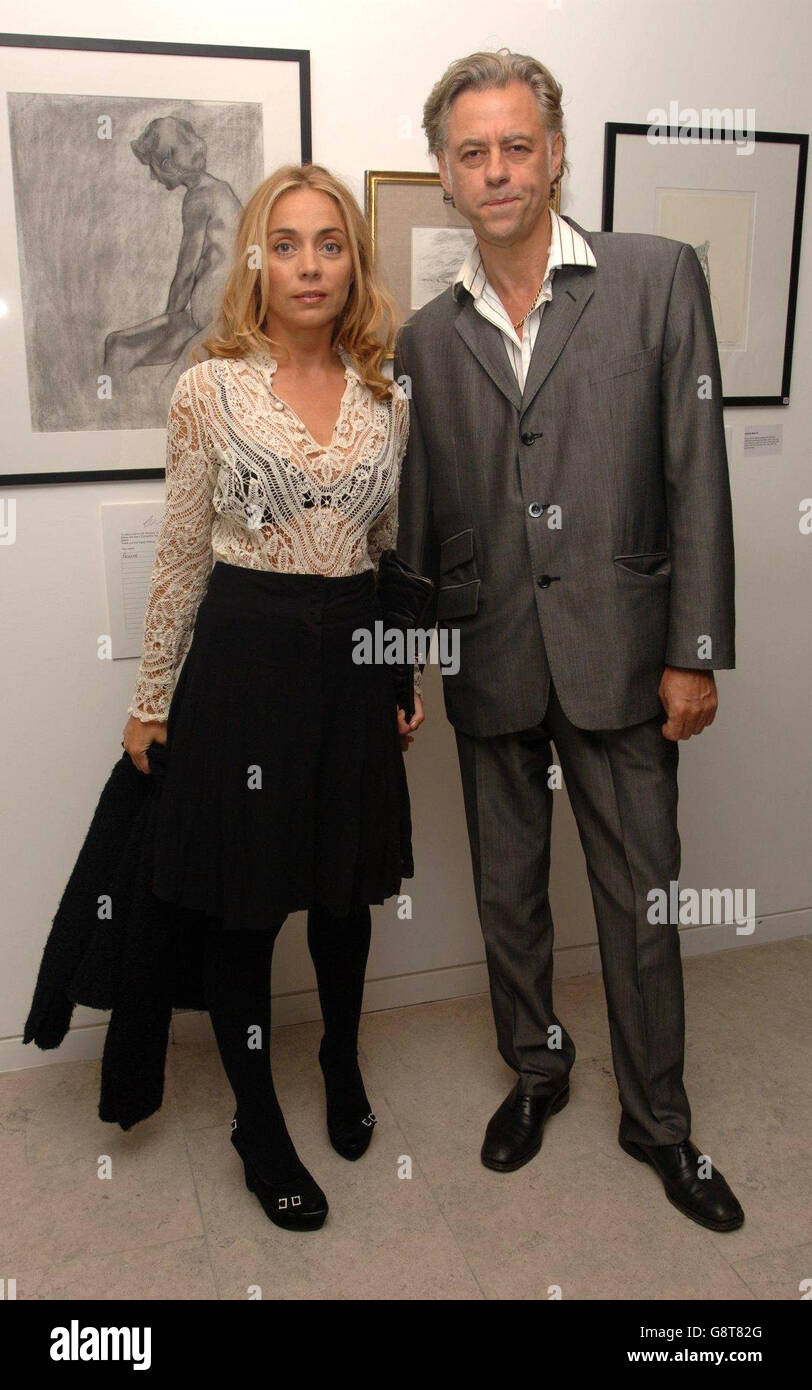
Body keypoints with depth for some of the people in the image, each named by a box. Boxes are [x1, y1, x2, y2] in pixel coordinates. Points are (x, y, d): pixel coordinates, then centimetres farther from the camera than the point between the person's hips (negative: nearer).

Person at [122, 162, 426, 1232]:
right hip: (246, 653, -3)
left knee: (347, 887, 17)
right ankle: (258, 1125, 28)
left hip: (354, 653, 3)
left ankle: (343, 1060, 45)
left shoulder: (388, 397, 5)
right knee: (242, 905, 7)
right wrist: (153, 697, 1)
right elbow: (182, 554, -1)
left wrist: (410, 677, 11)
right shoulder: (211, 390, -4)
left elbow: (399, 549, 12)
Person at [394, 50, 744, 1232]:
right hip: (488, 664, 3)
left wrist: (694, 650, -8)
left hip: (617, 653, -2)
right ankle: (536, 1066, 41)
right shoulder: (426, 338, 7)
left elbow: (696, 475, -4)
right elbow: (417, 524, 10)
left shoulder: (659, 278, -1)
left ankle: (657, 1118, 31)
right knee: (507, 890, 16)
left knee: (640, 899, 9)